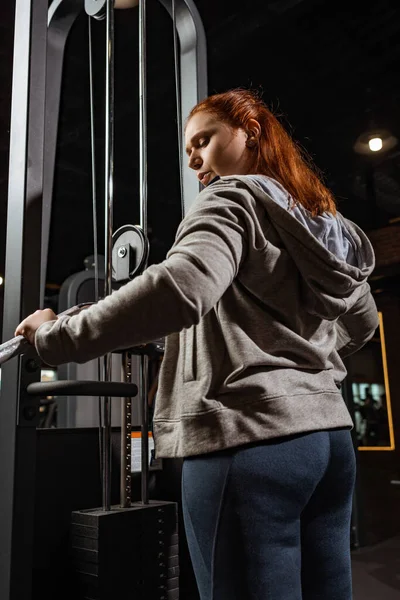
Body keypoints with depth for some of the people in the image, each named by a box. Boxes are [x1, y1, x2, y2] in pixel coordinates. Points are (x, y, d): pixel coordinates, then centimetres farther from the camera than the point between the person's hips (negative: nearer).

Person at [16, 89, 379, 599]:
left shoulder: (233, 199, -5)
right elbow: (362, 321, 28)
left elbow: (181, 288, -25)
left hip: (250, 436, -8)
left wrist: (58, 337, -18)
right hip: (328, 433, 9)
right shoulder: (320, 223, 19)